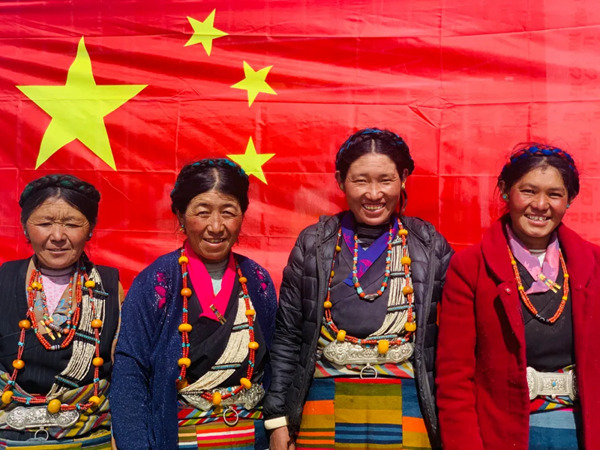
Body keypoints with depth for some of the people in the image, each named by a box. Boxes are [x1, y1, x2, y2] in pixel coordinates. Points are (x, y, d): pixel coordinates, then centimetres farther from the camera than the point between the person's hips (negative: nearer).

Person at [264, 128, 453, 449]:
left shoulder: (432, 249, 0)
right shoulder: (313, 244, 1)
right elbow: (286, 337, 3)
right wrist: (278, 419, 1)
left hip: (406, 412, 0)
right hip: (323, 411, 1)